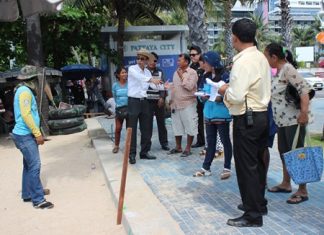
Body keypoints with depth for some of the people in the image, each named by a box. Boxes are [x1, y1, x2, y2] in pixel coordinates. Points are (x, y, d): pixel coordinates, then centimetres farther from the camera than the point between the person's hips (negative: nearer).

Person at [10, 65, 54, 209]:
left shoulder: (23, 90, 18)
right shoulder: (25, 91, -15)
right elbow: (26, 115, -23)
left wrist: (36, 133, 21)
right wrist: (38, 134, -20)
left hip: (26, 134, 10)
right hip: (25, 135, -10)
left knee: (29, 165, 16)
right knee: (34, 166, -9)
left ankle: (27, 194, 25)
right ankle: (38, 200, -5)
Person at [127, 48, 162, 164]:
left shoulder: (147, 72, 12)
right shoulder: (132, 69, -6)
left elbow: (154, 86, 3)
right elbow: (138, 76, -28)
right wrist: (151, 79, -42)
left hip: (144, 101, 6)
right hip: (133, 101, -6)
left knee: (147, 129, 8)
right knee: (132, 129, -2)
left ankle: (144, 152, 20)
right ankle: (132, 154, 4)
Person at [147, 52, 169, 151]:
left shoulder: (160, 71, 9)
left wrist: (162, 98, -6)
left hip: (159, 100, 2)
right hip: (148, 101, -2)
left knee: (161, 122, 7)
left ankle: (164, 143, 16)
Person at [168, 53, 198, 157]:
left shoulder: (192, 72, -7)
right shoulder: (176, 72, 13)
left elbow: (190, 86, -19)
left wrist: (182, 76, -13)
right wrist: (171, 98, 8)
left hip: (188, 104, -7)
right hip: (176, 104, 7)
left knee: (189, 126, -1)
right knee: (177, 126, 13)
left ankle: (188, 148, 9)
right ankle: (178, 147, 25)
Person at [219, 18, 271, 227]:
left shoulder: (243, 61, -20)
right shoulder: (261, 57, 9)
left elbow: (236, 96, -25)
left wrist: (225, 90, -5)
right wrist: (232, 89, 15)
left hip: (246, 118, -9)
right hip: (262, 114, 9)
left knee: (246, 167, -1)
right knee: (258, 163, 19)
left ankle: (253, 215, 8)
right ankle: (259, 204, 34)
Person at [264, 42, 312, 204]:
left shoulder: (287, 68, -16)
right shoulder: (279, 70, 12)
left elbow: (304, 88, -25)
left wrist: (304, 112, -31)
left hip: (294, 119, -10)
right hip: (282, 120, 10)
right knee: (284, 152, 17)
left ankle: (302, 191, 8)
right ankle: (286, 184, 32)